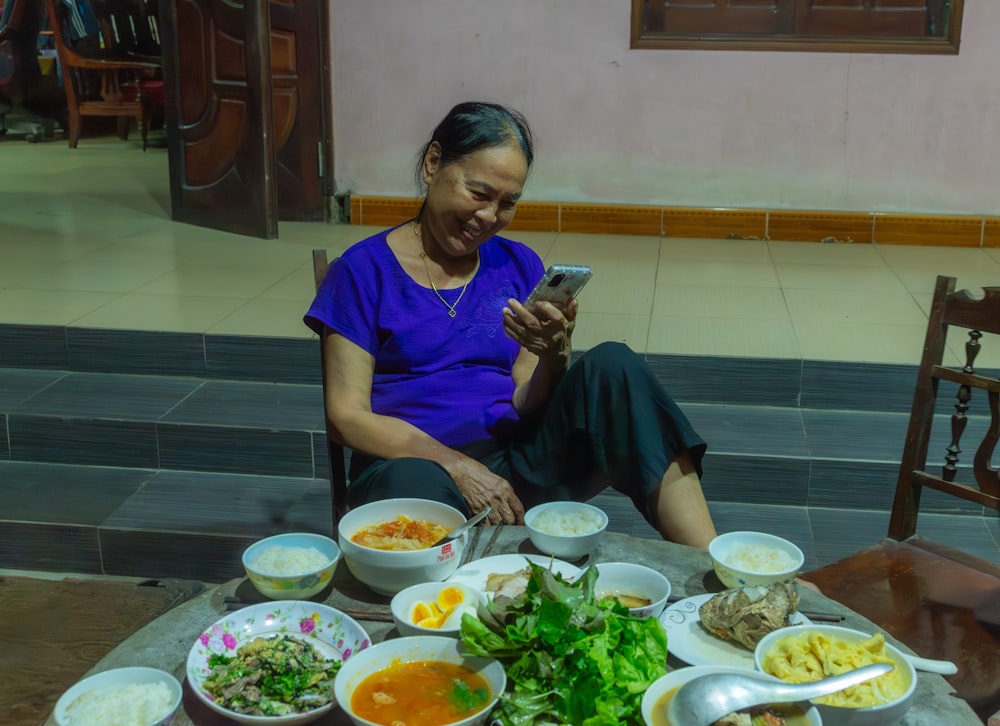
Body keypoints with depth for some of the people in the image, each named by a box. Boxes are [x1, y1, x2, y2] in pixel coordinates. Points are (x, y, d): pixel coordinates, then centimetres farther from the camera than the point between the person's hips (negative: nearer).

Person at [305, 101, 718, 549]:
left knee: (612, 366, -20)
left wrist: (555, 358, -16)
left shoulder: (519, 266, 12)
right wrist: (458, 466, -17)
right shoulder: (364, 269, 1)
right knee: (414, 485, -41)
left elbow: (526, 407, 8)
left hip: (513, 458, 4)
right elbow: (347, 415, -5)